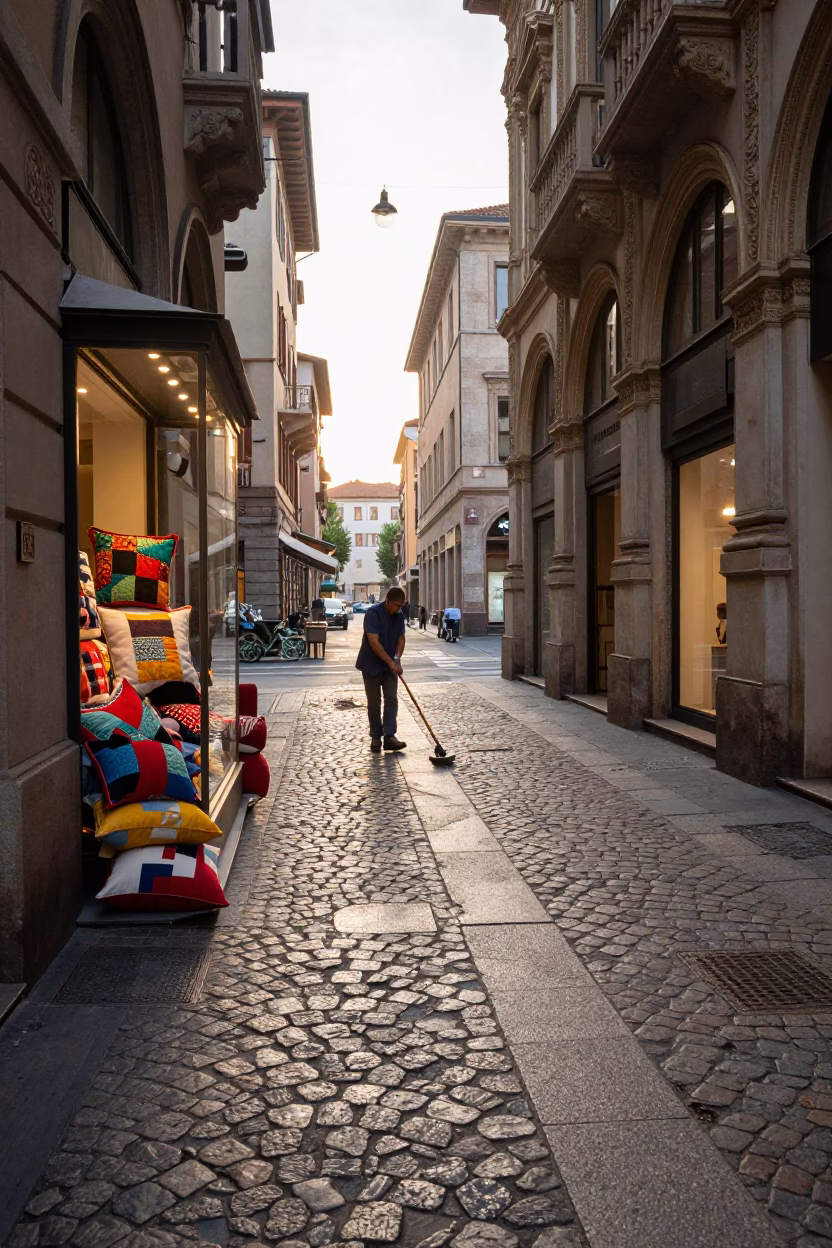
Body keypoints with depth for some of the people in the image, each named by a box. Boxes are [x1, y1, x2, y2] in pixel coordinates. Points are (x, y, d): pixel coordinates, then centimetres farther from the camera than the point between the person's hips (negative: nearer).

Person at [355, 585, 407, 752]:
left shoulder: (399, 616, 1)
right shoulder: (373, 613, -20)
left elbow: (401, 638, 8)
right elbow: (374, 642, -26)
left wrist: (397, 658, -10)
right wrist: (391, 662, -27)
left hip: (390, 665, 5)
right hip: (372, 665, -5)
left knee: (392, 700, -3)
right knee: (374, 703, 3)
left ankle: (389, 736, -4)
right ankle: (376, 737, 14)